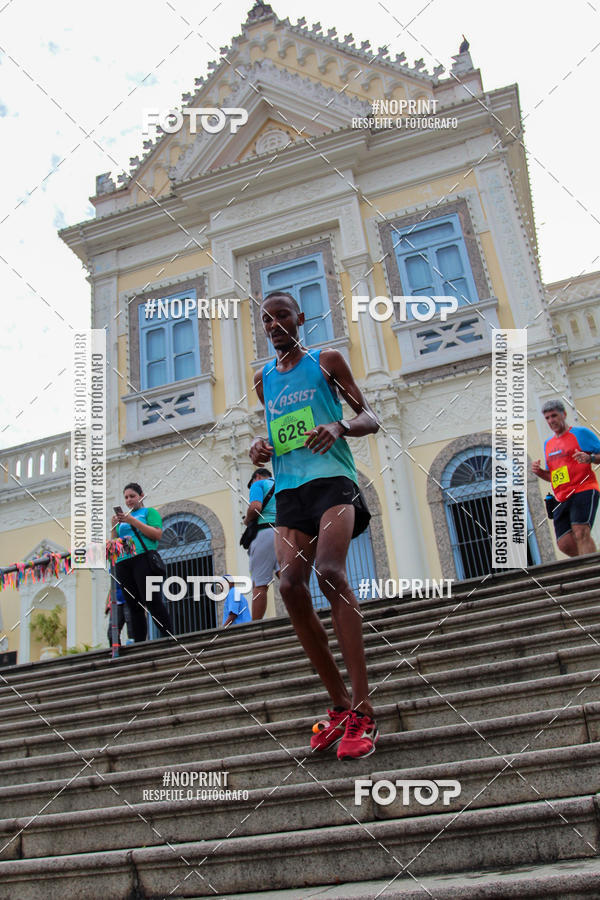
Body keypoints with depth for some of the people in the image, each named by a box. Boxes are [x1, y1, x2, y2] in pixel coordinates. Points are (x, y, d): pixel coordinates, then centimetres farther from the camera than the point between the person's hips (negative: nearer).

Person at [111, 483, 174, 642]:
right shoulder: (124, 516, 26)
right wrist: (114, 527, 4)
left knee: (153, 602, -15)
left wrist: (133, 521, -10)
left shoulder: (149, 512, 11)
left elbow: (157, 534, -6)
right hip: (122, 562, 6)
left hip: (142, 559, -6)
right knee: (134, 606, 2)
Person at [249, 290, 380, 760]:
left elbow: (371, 418, 5)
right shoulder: (264, 379, 22)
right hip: (289, 489, 5)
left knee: (330, 572, -26)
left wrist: (339, 428, -17)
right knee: (291, 586, -11)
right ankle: (341, 703, 2)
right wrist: (262, 447, 7)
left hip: (332, 479, -5)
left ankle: (363, 709, -22)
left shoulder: (327, 360, 8)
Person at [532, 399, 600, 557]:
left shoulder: (581, 433, 4)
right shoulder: (548, 444, 22)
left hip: (583, 490, -6)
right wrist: (539, 472, 8)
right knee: (565, 544, -5)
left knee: (581, 533, -23)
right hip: (562, 499, 6)